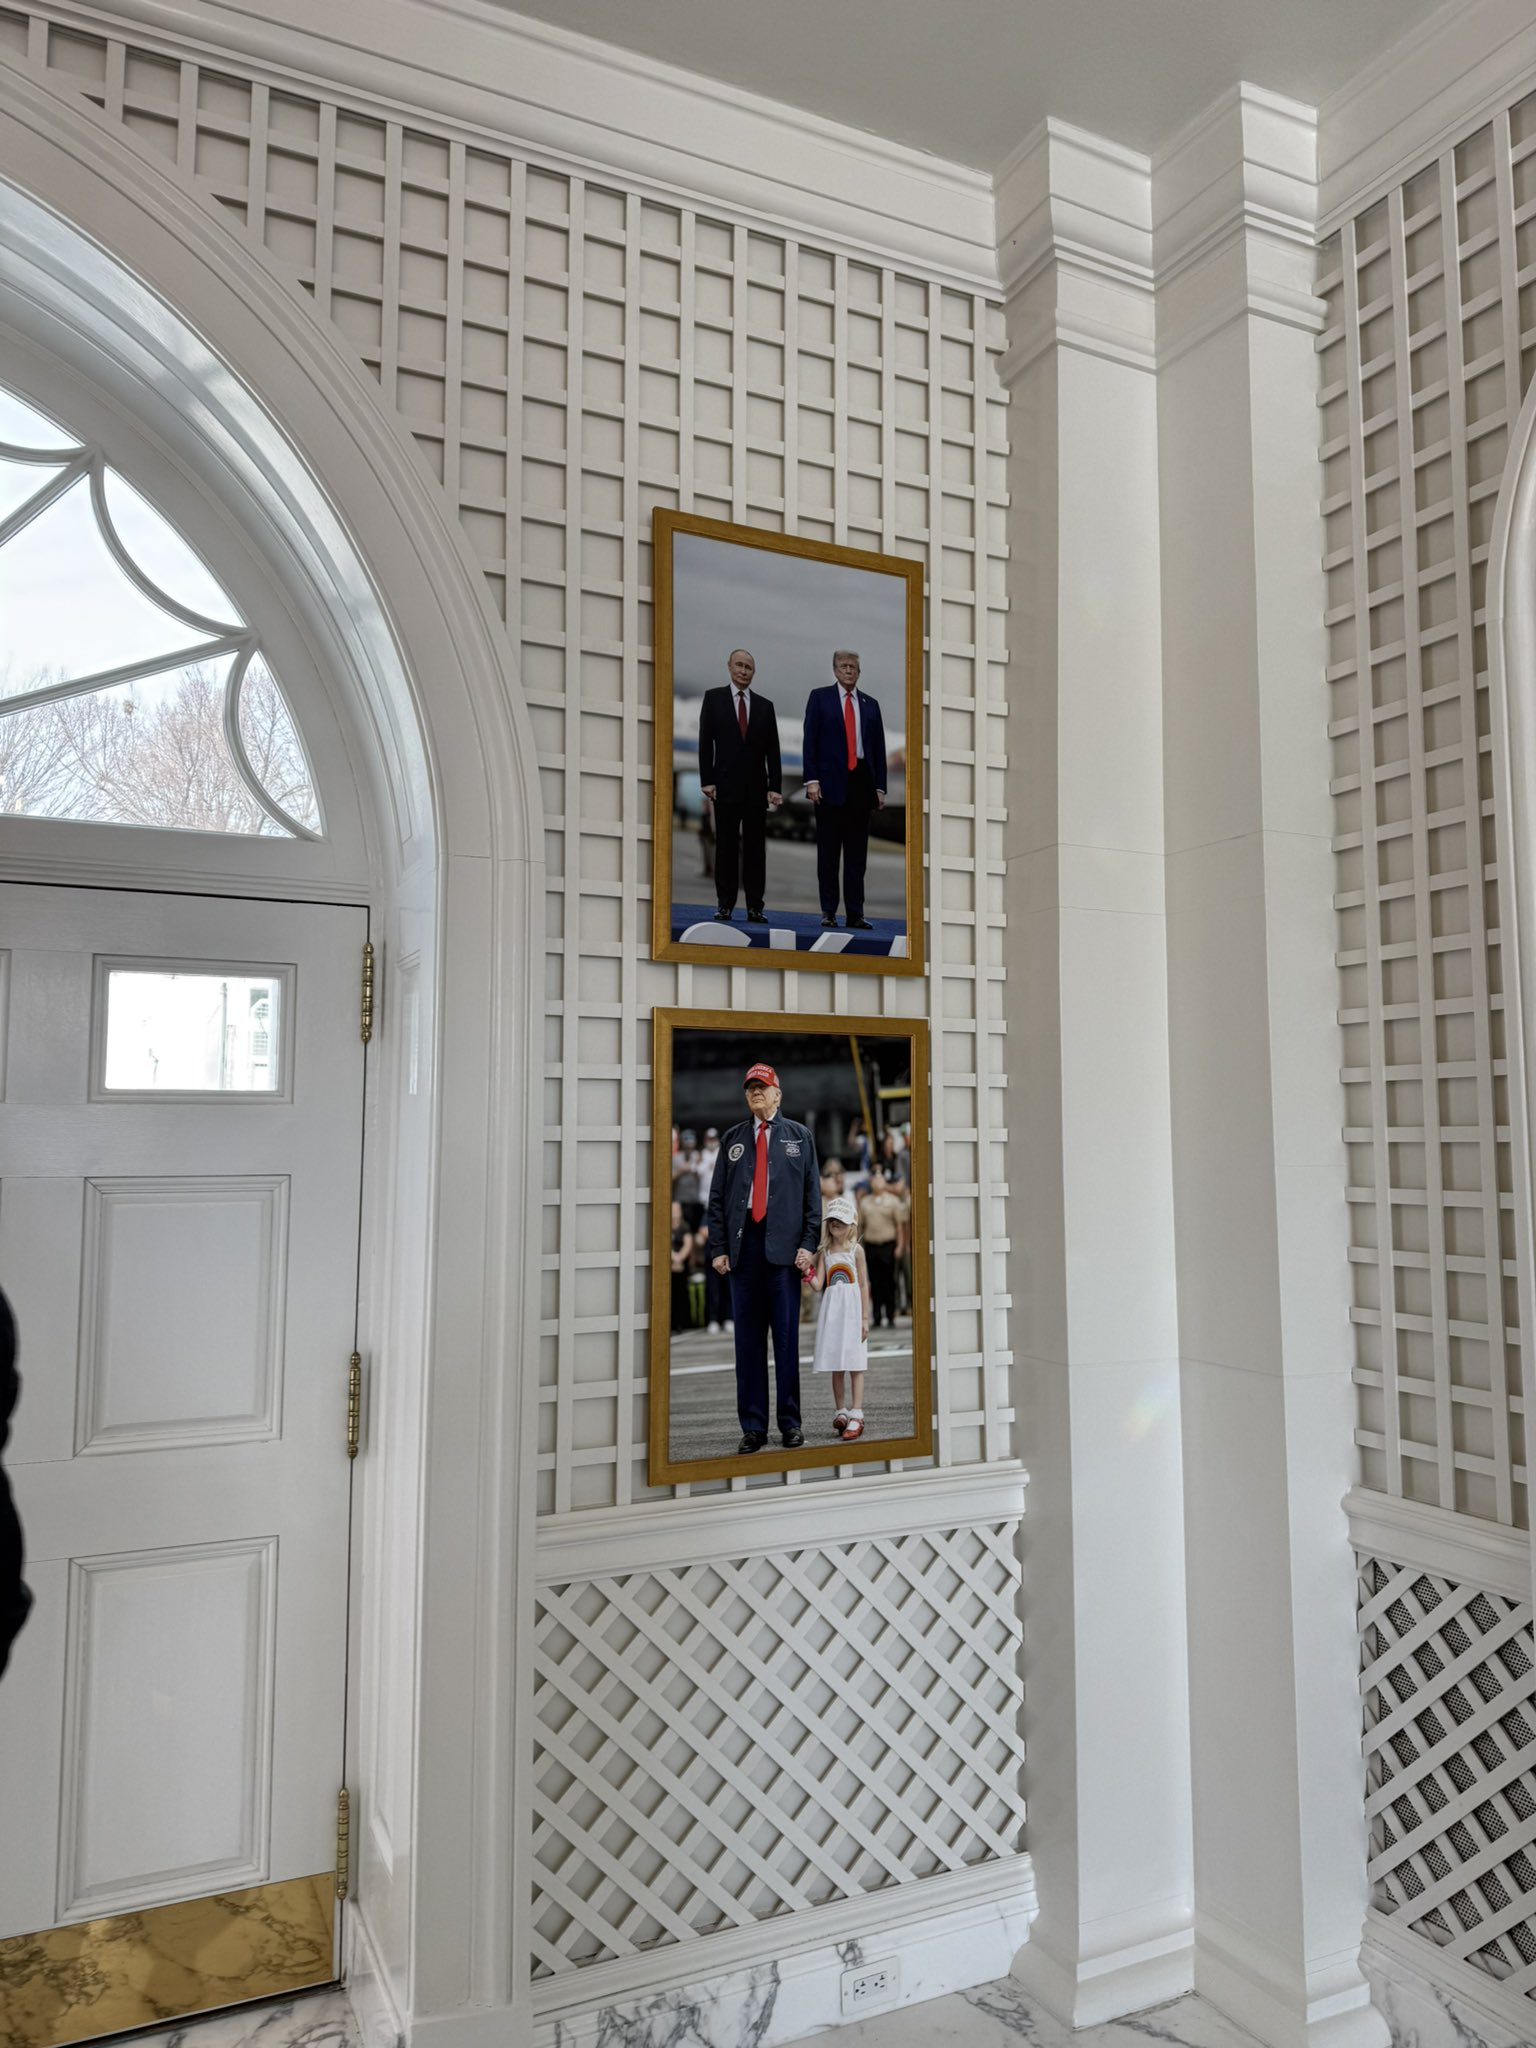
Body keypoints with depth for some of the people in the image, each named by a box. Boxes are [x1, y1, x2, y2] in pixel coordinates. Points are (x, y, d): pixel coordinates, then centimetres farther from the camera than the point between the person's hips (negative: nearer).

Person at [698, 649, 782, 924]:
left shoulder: (765, 705, 10)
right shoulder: (713, 698, 5)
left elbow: (772, 750, 7)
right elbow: (705, 743, 1)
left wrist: (775, 786, -1)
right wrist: (707, 780, -7)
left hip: (756, 786, 2)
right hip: (726, 784, -2)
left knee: (755, 847, 1)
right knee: (726, 846, 1)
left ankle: (755, 907, 3)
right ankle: (725, 905, 5)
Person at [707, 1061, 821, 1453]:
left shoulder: (799, 1136, 10)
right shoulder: (732, 1139, 14)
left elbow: (813, 1194, 5)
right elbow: (717, 1196, 11)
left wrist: (808, 1244, -5)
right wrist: (718, 1247, 2)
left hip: (784, 1245, -2)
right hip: (743, 1244, 2)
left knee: (786, 1336, 2)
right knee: (747, 1338, 3)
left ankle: (790, 1422, 11)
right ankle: (753, 1427, 9)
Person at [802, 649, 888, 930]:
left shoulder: (870, 704, 14)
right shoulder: (820, 697, 5)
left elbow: (879, 748, 12)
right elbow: (810, 741, -1)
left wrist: (880, 787, 6)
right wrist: (812, 780, -10)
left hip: (861, 781, 3)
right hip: (830, 782, -3)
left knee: (857, 853, 4)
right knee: (828, 852, 3)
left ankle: (855, 914, 8)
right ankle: (828, 912, 8)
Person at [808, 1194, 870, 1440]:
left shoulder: (856, 1250, 0)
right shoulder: (824, 1252, 7)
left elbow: (863, 1286, 0)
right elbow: (818, 1285, 0)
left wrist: (865, 1318, -4)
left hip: (852, 1311, -3)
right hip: (832, 1311, 3)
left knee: (855, 1365, -4)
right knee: (835, 1366, 7)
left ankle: (856, 1416, -4)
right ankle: (841, 1412, 16)